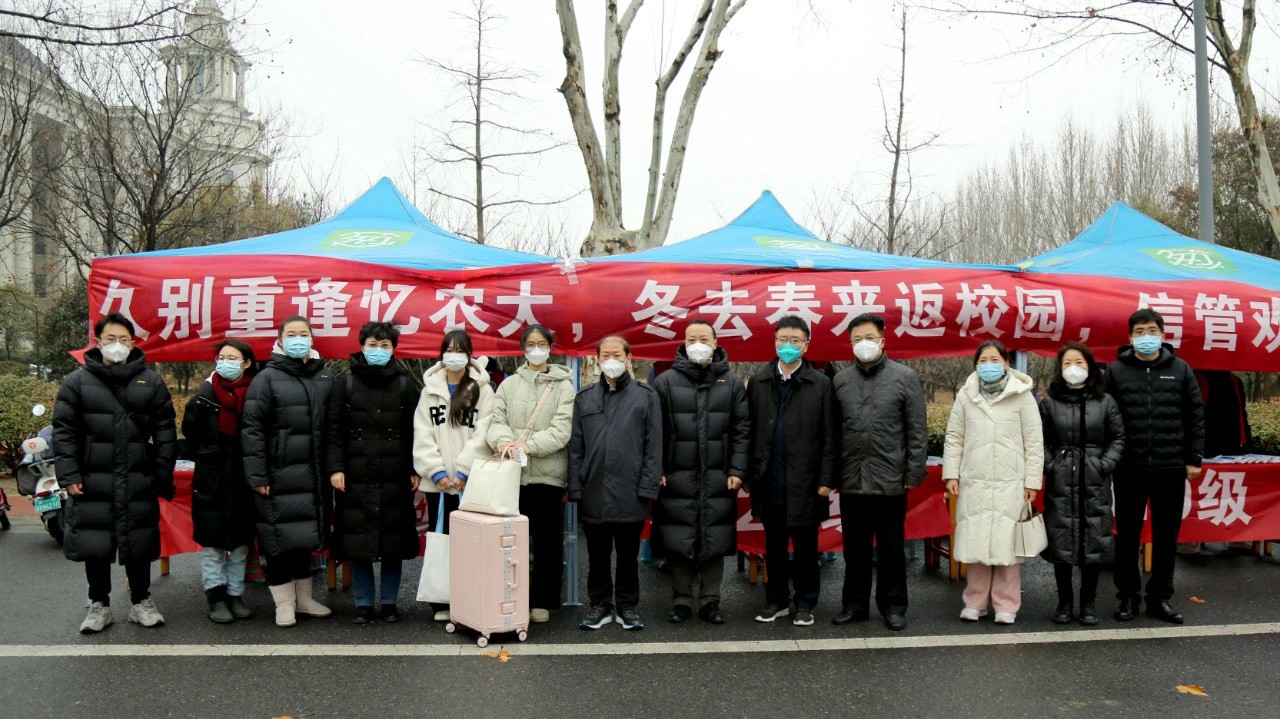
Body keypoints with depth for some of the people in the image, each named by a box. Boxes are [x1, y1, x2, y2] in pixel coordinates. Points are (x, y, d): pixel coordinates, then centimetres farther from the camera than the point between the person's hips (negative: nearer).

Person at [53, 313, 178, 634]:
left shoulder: (151, 382, 5)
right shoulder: (77, 382, 2)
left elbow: (165, 433, 4)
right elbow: (64, 432, 0)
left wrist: (163, 475, -1)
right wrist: (69, 475, -7)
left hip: (138, 481, 0)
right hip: (92, 481, 0)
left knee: (138, 543, 8)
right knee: (94, 545, 7)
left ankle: (141, 601, 23)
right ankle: (99, 605, 23)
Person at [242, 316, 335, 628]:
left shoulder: (325, 376, 9)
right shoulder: (267, 378, -4)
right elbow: (252, 429, -7)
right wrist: (257, 475, -12)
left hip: (313, 472, 4)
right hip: (279, 474, -4)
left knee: (307, 532, 12)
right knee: (280, 535, 1)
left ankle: (304, 597, 26)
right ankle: (284, 602, 14)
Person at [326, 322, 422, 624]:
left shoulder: (405, 385, 8)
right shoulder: (344, 384, 7)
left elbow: (413, 431, 6)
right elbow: (333, 430, 3)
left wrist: (415, 470, 0)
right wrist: (335, 468, -6)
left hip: (395, 478, 1)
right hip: (355, 477, 0)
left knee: (394, 543, 5)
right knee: (357, 543, 3)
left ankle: (389, 602, 18)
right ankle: (364, 603, 16)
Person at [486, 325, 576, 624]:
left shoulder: (563, 386, 1)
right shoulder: (508, 385, 11)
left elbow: (562, 430, -9)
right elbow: (496, 421, 3)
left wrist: (529, 445, -21)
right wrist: (503, 440, -19)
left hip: (548, 474, -2)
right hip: (512, 473, 2)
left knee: (547, 541, 5)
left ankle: (542, 602, 17)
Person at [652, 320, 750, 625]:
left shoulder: (732, 383, 6)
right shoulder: (665, 381, 2)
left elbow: (741, 430, 4)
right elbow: (655, 430, 1)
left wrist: (737, 470, -3)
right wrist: (657, 470, -5)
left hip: (718, 478, 1)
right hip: (676, 477, -1)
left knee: (715, 541, 6)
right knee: (678, 542, 5)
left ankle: (710, 601, 18)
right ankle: (681, 601, 17)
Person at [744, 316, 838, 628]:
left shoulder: (820, 384, -2)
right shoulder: (758, 382, 5)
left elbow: (829, 436, -3)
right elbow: (749, 432, 4)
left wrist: (826, 479, -7)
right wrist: (748, 474, 1)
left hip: (804, 482, -2)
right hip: (769, 481, 2)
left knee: (805, 546, 9)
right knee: (774, 545, 13)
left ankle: (805, 603, 22)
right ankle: (776, 600, 26)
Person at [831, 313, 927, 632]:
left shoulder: (905, 377, 0)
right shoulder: (840, 381, 8)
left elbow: (917, 430, -2)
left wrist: (913, 472, -6)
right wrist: (832, 473, 3)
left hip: (890, 480, -3)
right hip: (852, 480, 3)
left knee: (891, 548, 8)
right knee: (855, 548, 12)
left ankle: (893, 605, 21)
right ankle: (855, 604, 24)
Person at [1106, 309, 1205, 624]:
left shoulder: (1181, 370, 5)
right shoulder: (1115, 371, 1)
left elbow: (1195, 417, 6)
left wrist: (1194, 459, 2)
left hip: (1171, 468, 1)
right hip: (1129, 469, -1)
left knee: (1166, 536, 9)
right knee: (1127, 535, 7)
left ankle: (1159, 598, 20)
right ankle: (1127, 595, 20)